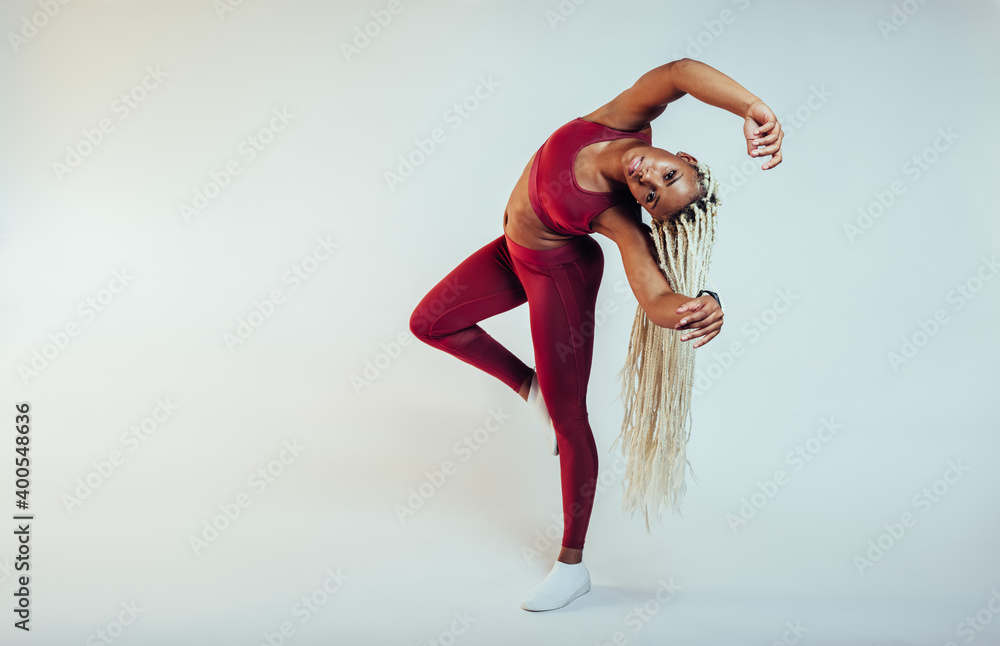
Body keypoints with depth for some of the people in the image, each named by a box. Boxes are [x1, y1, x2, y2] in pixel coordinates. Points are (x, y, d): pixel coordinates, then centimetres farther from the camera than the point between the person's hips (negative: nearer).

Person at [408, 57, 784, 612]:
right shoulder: (628, 123, -25)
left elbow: (659, 301, -46)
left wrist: (705, 306, -67)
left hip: (559, 271, -7)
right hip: (514, 250, 7)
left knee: (567, 415, -1)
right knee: (429, 322, 13)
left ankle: (572, 565, 14)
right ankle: (530, 387, 26)